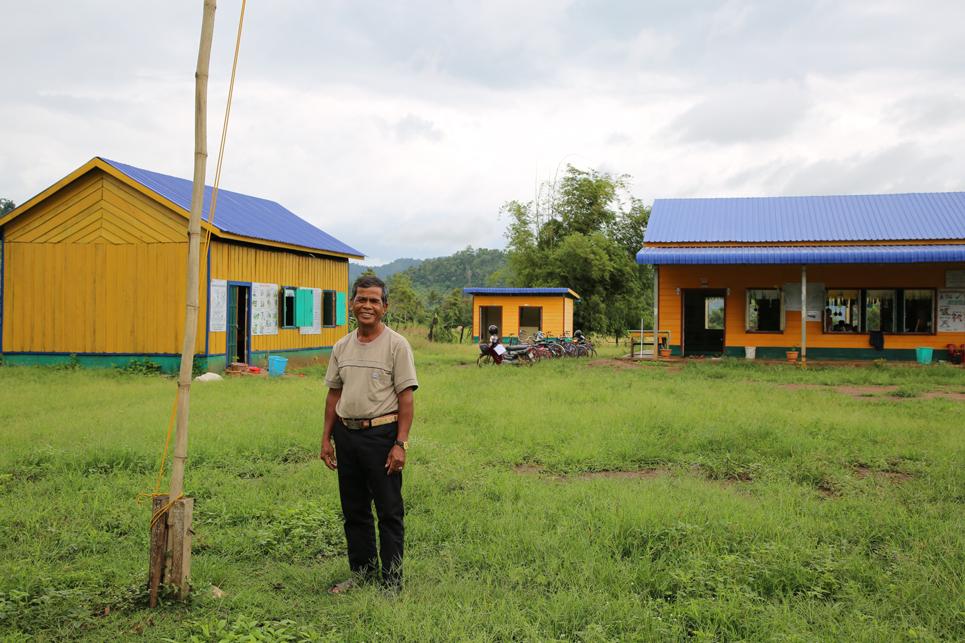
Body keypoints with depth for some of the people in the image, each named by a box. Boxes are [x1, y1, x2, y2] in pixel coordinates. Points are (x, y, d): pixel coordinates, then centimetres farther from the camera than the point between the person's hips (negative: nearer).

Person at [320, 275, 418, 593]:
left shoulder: (397, 345, -7)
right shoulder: (341, 346, 11)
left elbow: (406, 397, -10)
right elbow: (334, 393, 15)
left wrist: (400, 444, -16)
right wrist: (327, 438, 10)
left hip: (381, 434, -6)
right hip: (346, 433, 6)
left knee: (389, 511, 0)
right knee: (353, 509, 15)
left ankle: (392, 579, 9)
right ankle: (362, 570, 30)